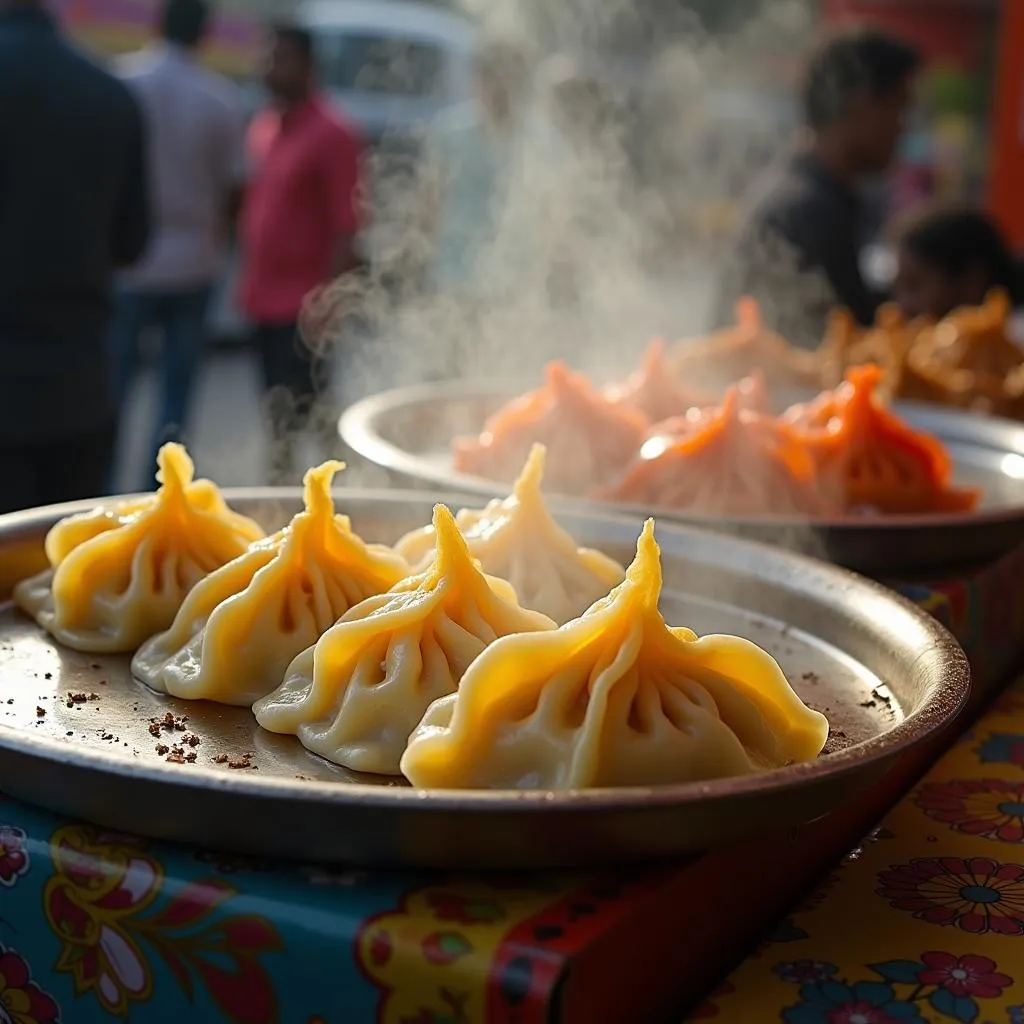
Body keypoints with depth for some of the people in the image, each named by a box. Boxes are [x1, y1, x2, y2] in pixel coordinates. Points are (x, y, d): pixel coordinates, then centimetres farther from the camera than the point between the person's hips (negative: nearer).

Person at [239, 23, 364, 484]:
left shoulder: (332, 133, -10)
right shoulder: (261, 128, 13)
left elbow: (348, 228, -14)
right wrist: (248, 285, 15)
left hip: (304, 307, -8)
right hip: (264, 303, 8)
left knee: (305, 418, -8)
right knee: (277, 414, 17)